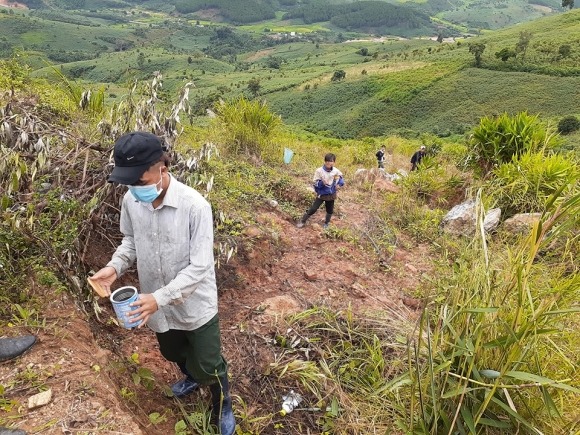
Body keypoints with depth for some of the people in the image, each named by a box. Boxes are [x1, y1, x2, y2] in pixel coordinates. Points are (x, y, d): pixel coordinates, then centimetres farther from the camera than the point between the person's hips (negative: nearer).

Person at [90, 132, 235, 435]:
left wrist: (160, 297, -33)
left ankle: (222, 409, 42)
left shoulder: (194, 206, -28)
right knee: (172, 352, 30)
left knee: (208, 365, 11)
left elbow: (200, 267, -26)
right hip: (158, 303, 6)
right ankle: (191, 377, 64)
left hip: (195, 304, -5)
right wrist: (115, 266, -12)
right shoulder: (130, 200, -11)